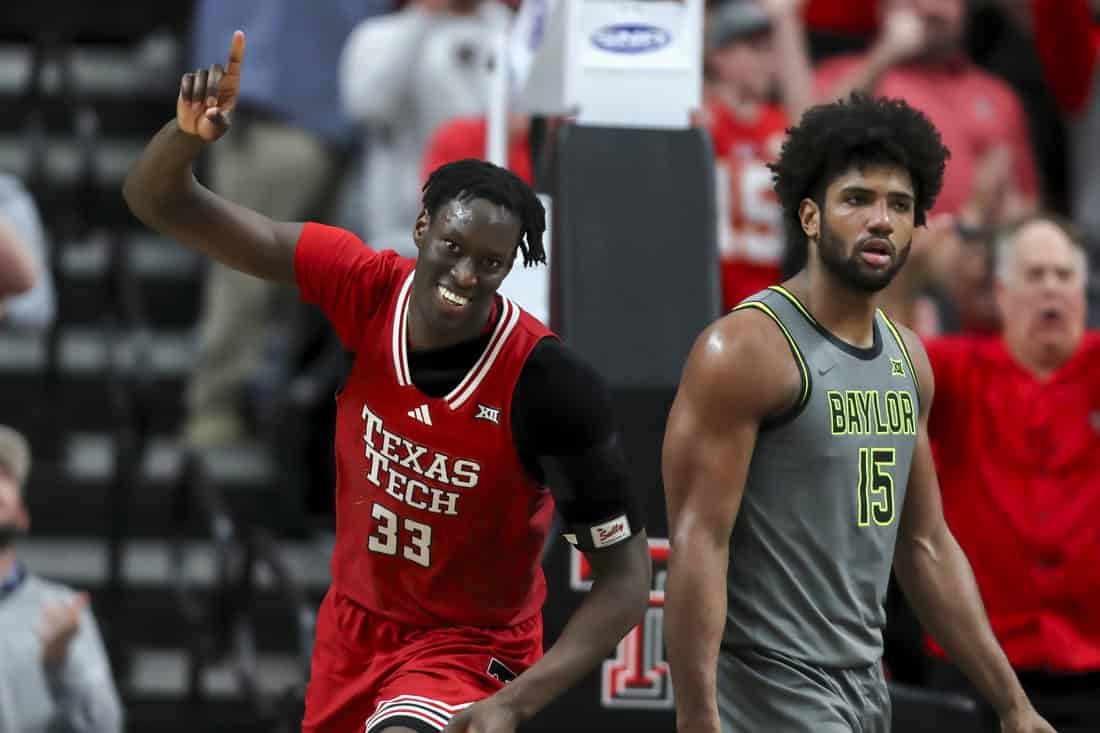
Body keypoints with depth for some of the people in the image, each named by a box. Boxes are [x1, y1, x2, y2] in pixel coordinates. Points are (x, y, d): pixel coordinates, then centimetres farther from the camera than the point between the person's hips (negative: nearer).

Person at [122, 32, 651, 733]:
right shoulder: (361, 288, -14)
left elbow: (626, 579, -19)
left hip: (469, 643, -5)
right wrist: (187, 132, -33)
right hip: (357, 617, 5)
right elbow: (160, 202, -10)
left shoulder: (549, 383, -25)